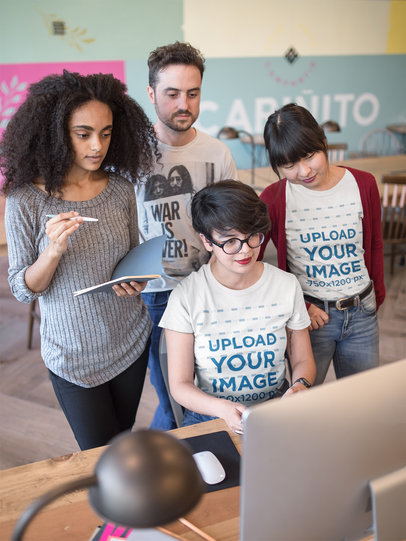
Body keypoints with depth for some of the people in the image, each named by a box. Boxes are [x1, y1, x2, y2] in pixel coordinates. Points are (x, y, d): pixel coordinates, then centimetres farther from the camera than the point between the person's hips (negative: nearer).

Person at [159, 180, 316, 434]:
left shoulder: (287, 285, 0)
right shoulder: (186, 297, -8)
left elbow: (303, 360, 11)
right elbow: (180, 384, -6)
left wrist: (300, 386, -13)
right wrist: (225, 409, -25)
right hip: (209, 417, -2)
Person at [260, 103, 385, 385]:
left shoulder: (363, 184, -3)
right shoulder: (273, 198, -12)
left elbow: (375, 247, 10)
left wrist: (377, 296, 14)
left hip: (362, 314, 3)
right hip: (310, 316, -2)